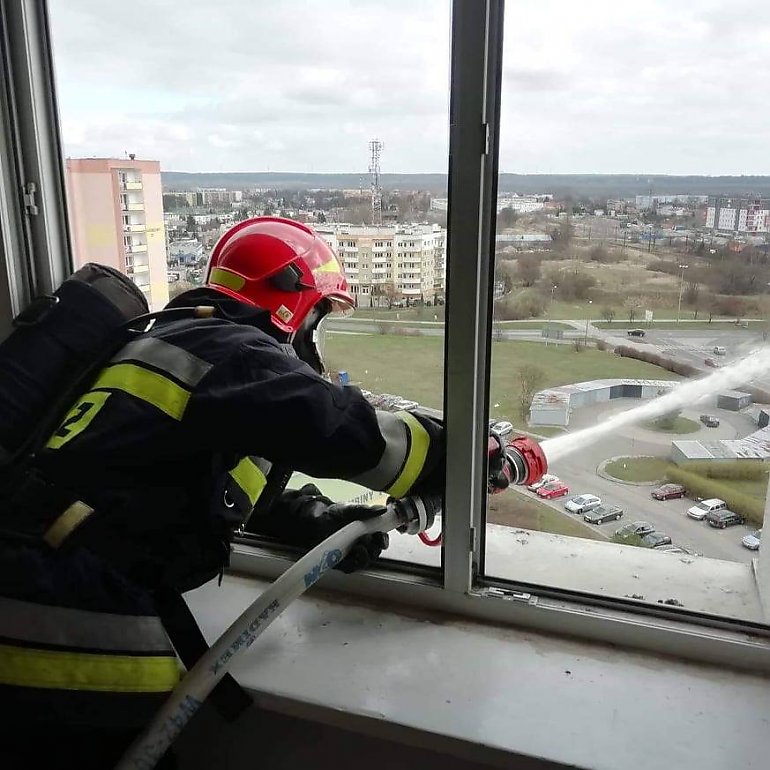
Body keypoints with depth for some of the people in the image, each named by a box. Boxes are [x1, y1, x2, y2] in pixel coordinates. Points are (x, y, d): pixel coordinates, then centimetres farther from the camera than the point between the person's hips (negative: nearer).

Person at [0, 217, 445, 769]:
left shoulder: (178, 342, 21)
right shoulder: (230, 351, -10)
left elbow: (223, 478, 24)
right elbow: (345, 430, -20)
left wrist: (323, 521, 10)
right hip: (70, 625, -9)